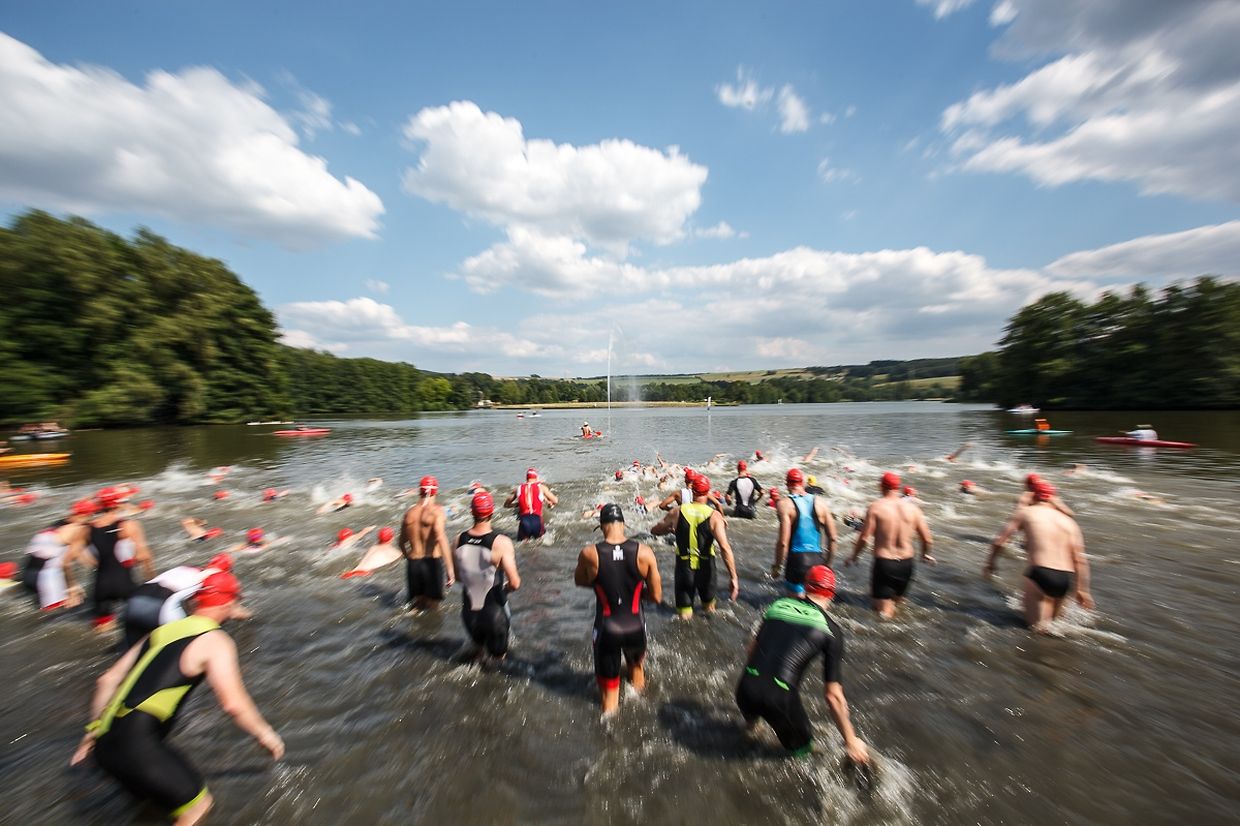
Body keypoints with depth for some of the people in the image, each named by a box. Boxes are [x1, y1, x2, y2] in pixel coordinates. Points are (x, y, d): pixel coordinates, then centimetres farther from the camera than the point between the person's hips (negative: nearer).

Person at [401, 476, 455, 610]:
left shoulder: (409, 513, 5)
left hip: (413, 563, 4)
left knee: (416, 606, 20)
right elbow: (440, 538, -25)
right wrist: (450, 568, -27)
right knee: (432, 605, 13)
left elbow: (401, 543, 15)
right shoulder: (437, 510, -11)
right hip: (432, 562, -4)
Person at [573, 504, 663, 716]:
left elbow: (580, 581, 5)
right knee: (636, 662, 35)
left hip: (606, 628, -1)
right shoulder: (644, 552, -16)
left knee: (608, 684, 23)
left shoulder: (589, 554, -16)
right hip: (634, 625, 2)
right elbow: (656, 597, -7)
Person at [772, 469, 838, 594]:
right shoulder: (820, 502, 3)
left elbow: (783, 542, -15)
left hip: (796, 559, -4)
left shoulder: (785, 504, -11)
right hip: (817, 559, 4)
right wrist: (828, 562, 18)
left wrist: (777, 566, -3)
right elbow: (833, 538, 6)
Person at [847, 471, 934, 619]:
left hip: (883, 562, -4)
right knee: (897, 599, 28)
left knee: (884, 610, 4)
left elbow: (864, 538, -12)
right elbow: (927, 539, 4)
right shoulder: (912, 508, -2)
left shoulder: (876, 507, -12)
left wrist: (853, 557, 3)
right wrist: (925, 555, 25)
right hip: (906, 563, 4)